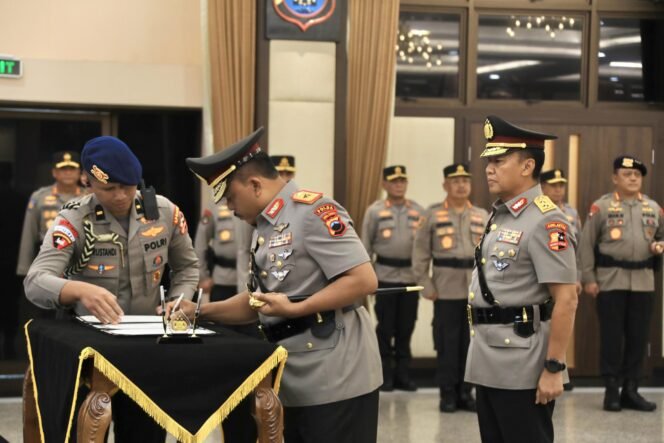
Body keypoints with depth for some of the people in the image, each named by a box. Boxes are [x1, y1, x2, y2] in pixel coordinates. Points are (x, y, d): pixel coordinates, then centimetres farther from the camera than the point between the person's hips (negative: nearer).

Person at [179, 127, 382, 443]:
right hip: (296, 382, 9)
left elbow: (364, 281, -20)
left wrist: (295, 309, -19)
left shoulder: (313, 211, -14)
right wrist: (200, 311, 10)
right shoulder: (264, 230, 14)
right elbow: (257, 301, 22)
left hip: (336, 381, -9)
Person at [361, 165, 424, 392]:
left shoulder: (418, 211, 7)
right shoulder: (375, 211, 1)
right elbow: (366, 246, 3)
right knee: (385, 328, 4)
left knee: (406, 327, 7)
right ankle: (385, 374, 13)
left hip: (411, 276, 2)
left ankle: (403, 373, 17)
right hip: (385, 276, -2)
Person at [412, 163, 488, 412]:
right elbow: (420, 253, 1)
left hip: (477, 290, 3)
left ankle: (465, 392, 15)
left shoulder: (482, 216, 10)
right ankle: (447, 394, 9)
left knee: (471, 342, 5)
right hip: (446, 290, -2)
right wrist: (427, 286, -5)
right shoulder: (433, 214, 2)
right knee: (447, 343, 0)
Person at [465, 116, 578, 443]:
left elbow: (566, 300, -19)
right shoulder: (499, 216, 13)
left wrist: (553, 369, -21)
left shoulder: (545, 221, -15)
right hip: (489, 365, 9)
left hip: (522, 369, -9)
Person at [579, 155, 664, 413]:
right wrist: (588, 278, -8)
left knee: (638, 336, 5)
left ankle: (631, 390, 13)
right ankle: (611, 391, 8)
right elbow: (587, 244, -3)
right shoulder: (601, 206, -1)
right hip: (611, 280, -4)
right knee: (612, 336, 0)